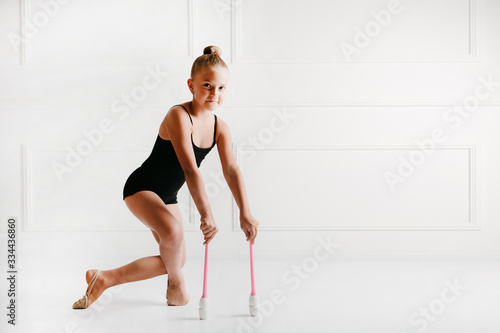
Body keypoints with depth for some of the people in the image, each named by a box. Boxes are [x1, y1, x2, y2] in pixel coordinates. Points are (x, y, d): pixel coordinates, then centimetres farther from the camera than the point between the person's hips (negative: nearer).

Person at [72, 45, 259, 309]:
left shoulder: (220, 128, -5)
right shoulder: (178, 116, -27)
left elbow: (231, 170, -12)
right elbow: (190, 169, -35)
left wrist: (245, 214, -22)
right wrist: (206, 215, -40)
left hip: (167, 195, 9)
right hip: (140, 188, -8)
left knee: (175, 260, 10)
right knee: (172, 231, -36)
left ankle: (105, 279, 25)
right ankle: (176, 284, -4)